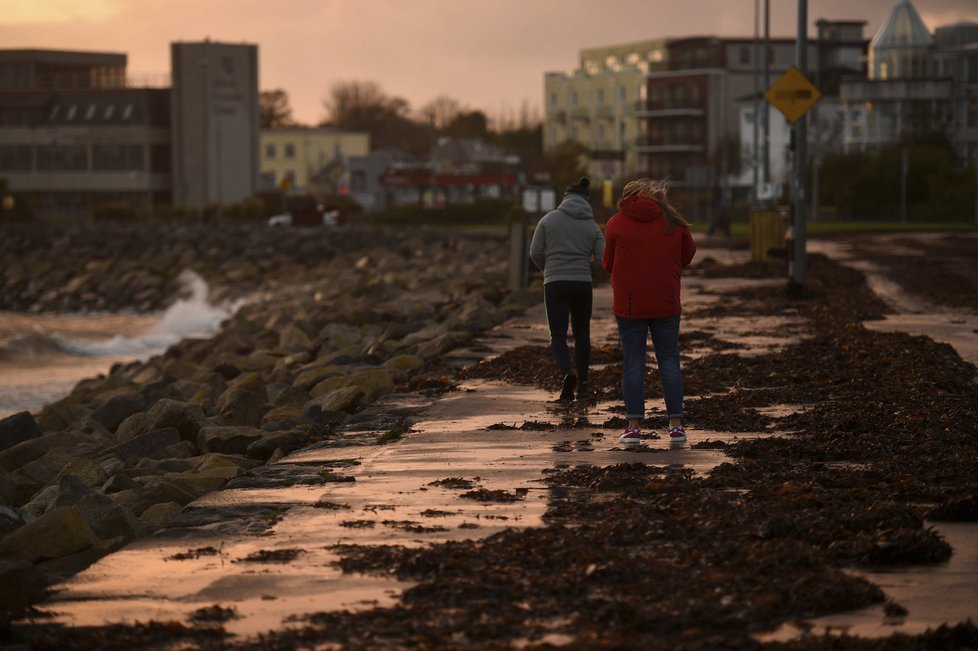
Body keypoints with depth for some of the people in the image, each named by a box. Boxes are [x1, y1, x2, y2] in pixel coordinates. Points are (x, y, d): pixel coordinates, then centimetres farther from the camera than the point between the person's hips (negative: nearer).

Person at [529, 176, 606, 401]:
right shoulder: (592, 226, 5)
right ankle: (582, 382, 20)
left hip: (555, 284, -2)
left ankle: (568, 373, -25)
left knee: (558, 336, 1)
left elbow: (535, 253, 0)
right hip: (582, 284, 2)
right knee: (581, 333, 17)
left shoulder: (549, 219, 0)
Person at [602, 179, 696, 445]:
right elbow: (688, 254, 12)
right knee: (669, 361, 8)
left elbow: (608, 263, 3)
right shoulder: (673, 222, 2)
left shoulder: (616, 223, -3)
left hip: (629, 303, -1)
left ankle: (634, 426, 0)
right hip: (666, 303, 2)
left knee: (633, 363, 3)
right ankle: (676, 425, 4)